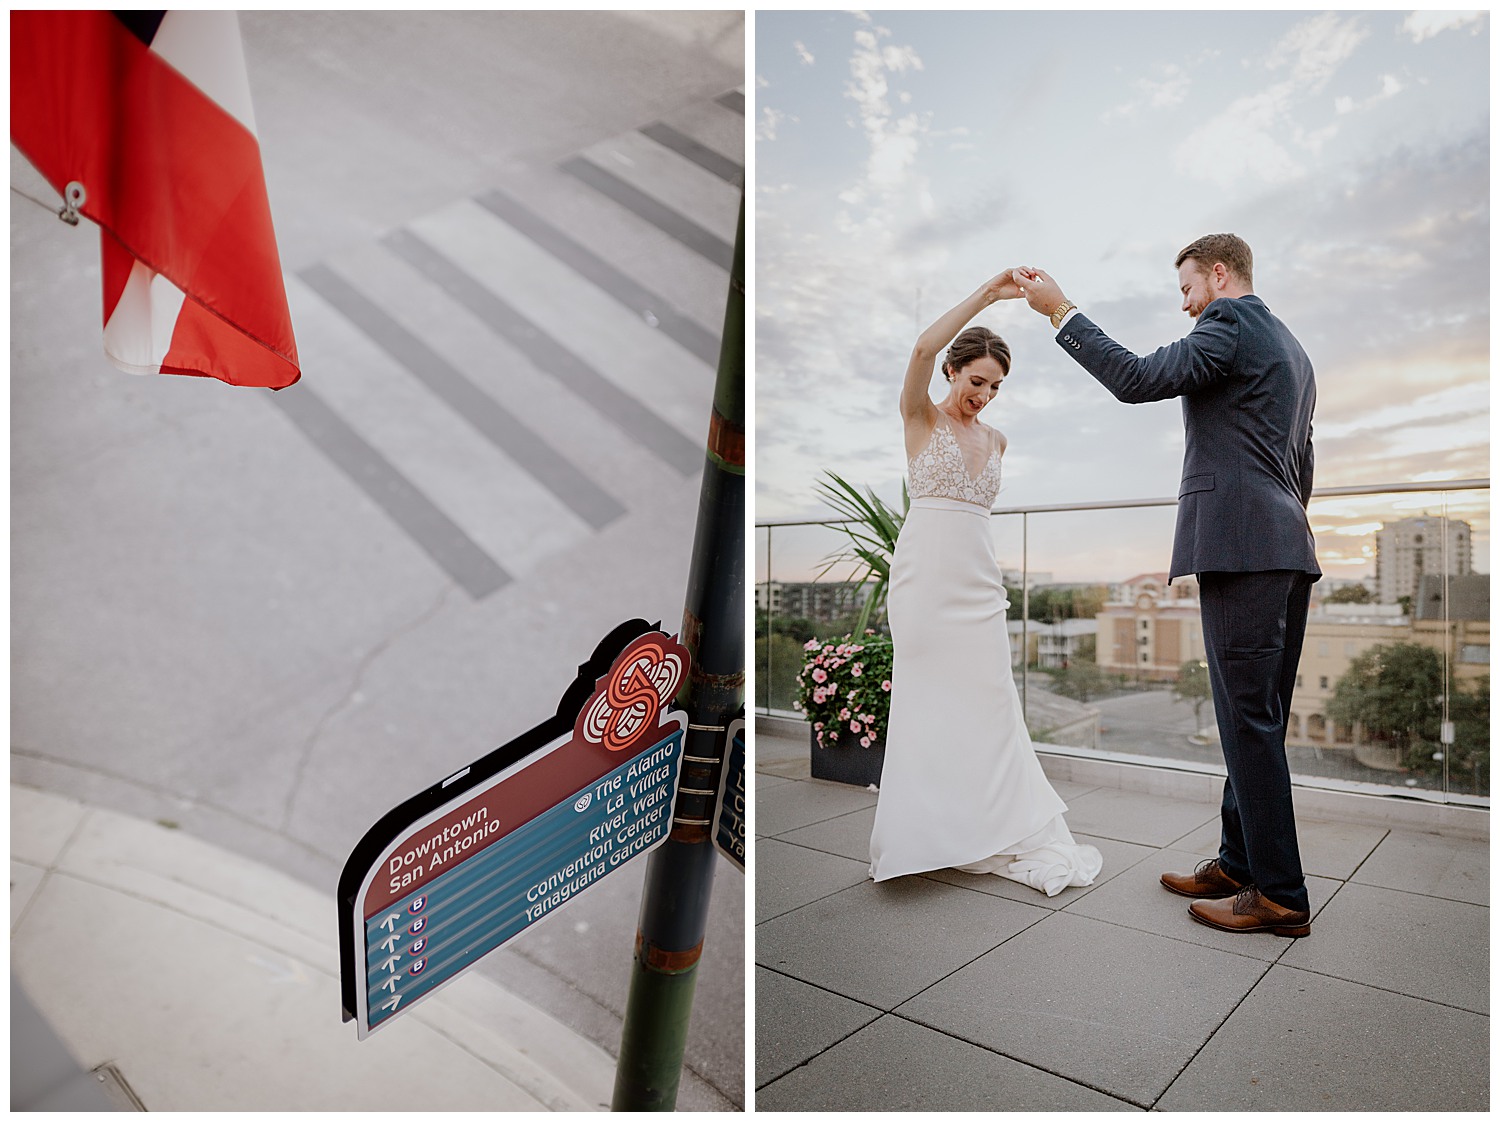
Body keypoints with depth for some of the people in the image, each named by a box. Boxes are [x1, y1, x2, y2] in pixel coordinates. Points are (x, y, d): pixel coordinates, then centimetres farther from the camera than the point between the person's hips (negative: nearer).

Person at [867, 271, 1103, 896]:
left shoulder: (995, 440, 17)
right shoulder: (922, 418, 0)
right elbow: (924, 348, -16)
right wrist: (986, 295, -16)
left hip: (978, 575, 5)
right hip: (925, 570, -5)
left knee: (989, 698, 4)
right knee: (929, 698, -1)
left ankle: (998, 832, 12)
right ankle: (921, 831, 11)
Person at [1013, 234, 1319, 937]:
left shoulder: (1230, 322, -4)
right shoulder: (1291, 346, 26)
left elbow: (1136, 379, -16)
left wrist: (1060, 310, -8)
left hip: (1240, 548, -10)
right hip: (1288, 551, 10)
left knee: (1250, 719, -6)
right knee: (1258, 717, 11)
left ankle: (1279, 894, 1)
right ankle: (1239, 864, 20)